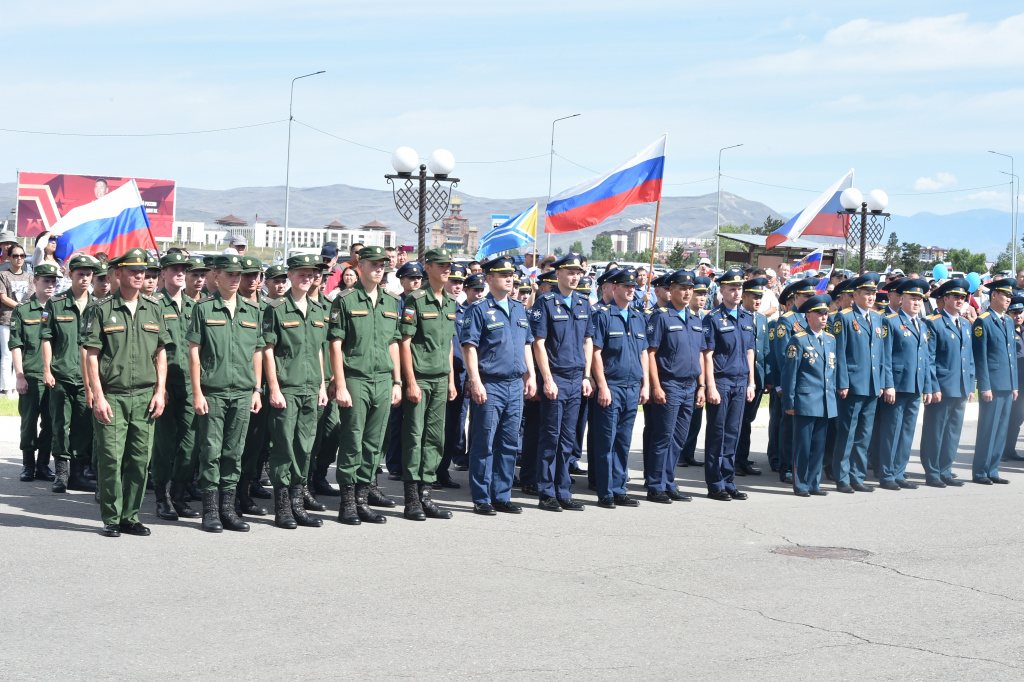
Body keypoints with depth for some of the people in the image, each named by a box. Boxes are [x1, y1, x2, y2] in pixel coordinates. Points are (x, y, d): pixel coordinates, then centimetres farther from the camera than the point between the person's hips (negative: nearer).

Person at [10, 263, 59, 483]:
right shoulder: (22, 310, 1)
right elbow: (15, 345, -1)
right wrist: (19, 375, -7)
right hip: (31, 376, -3)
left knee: (50, 424, 5)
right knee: (29, 423, 2)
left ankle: (43, 465, 15)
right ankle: (28, 466, 11)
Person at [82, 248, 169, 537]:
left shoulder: (153, 309, 11)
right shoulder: (101, 308, 0)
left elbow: (161, 353, 14)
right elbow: (92, 355, -3)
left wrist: (160, 391, 5)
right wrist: (98, 396, -9)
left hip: (145, 397, 3)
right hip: (111, 396, -3)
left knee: (140, 459, 4)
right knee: (111, 459, -4)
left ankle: (130, 517, 14)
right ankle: (111, 519, 7)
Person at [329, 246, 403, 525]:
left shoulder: (391, 302, 13)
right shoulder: (345, 300, -3)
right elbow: (335, 345, -6)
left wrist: (397, 382, 12)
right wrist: (340, 385, -12)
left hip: (383, 381, 5)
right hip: (355, 380, -5)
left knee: (374, 445, 7)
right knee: (352, 444, -2)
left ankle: (363, 501, 15)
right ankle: (347, 504, 5)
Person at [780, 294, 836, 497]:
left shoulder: (831, 339, 13)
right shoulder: (798, 340, -5)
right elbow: (789, 373, -6)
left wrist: (833, 395, 14)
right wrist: (789, 402, -8)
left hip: (826, 403, 6)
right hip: (805, 402, -6)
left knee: (819, 445, 9)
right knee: (802, 446, 0)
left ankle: (814, 484, 17)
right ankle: (800, 485, 8)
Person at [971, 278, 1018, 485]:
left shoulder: (1009, 322, 16)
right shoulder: (983, 322, -8)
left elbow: (1013, 355, 19)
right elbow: (980, 357, -11)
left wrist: (1015, 385, 15)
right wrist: (985, 387, -15)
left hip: (1007, 386, 7)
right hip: (992, 386, -7)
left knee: (1001, 430, 10)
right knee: (988, 429, -3)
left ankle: (992, 471, 16)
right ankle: (979, 473, 4)